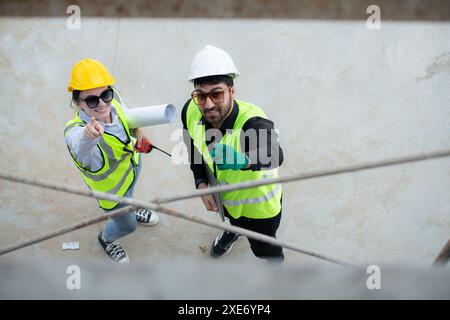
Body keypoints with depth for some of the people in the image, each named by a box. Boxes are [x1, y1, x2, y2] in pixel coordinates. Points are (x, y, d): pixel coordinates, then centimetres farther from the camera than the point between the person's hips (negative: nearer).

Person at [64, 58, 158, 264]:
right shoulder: (75, 132, -47)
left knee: (130, 192, 37)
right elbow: (80, 145, -72)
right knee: (127, 225, 21)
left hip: (132, 164, 5)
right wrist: (89, 136, -95)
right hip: (111, 187, -4)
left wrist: (138, 133, -25)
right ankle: (106, 239, 56)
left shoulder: (113, 99, -29)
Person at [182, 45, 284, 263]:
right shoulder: (191, 112, -26)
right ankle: (235, 230, 75)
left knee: (263, 248, 23)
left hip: (258, 204, -5)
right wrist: (201, 183, -13)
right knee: (232, 217, 38)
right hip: (221, 193, 5)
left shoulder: (253, 123, -46)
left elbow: (274, 157, -69)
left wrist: (242, 158, -87)